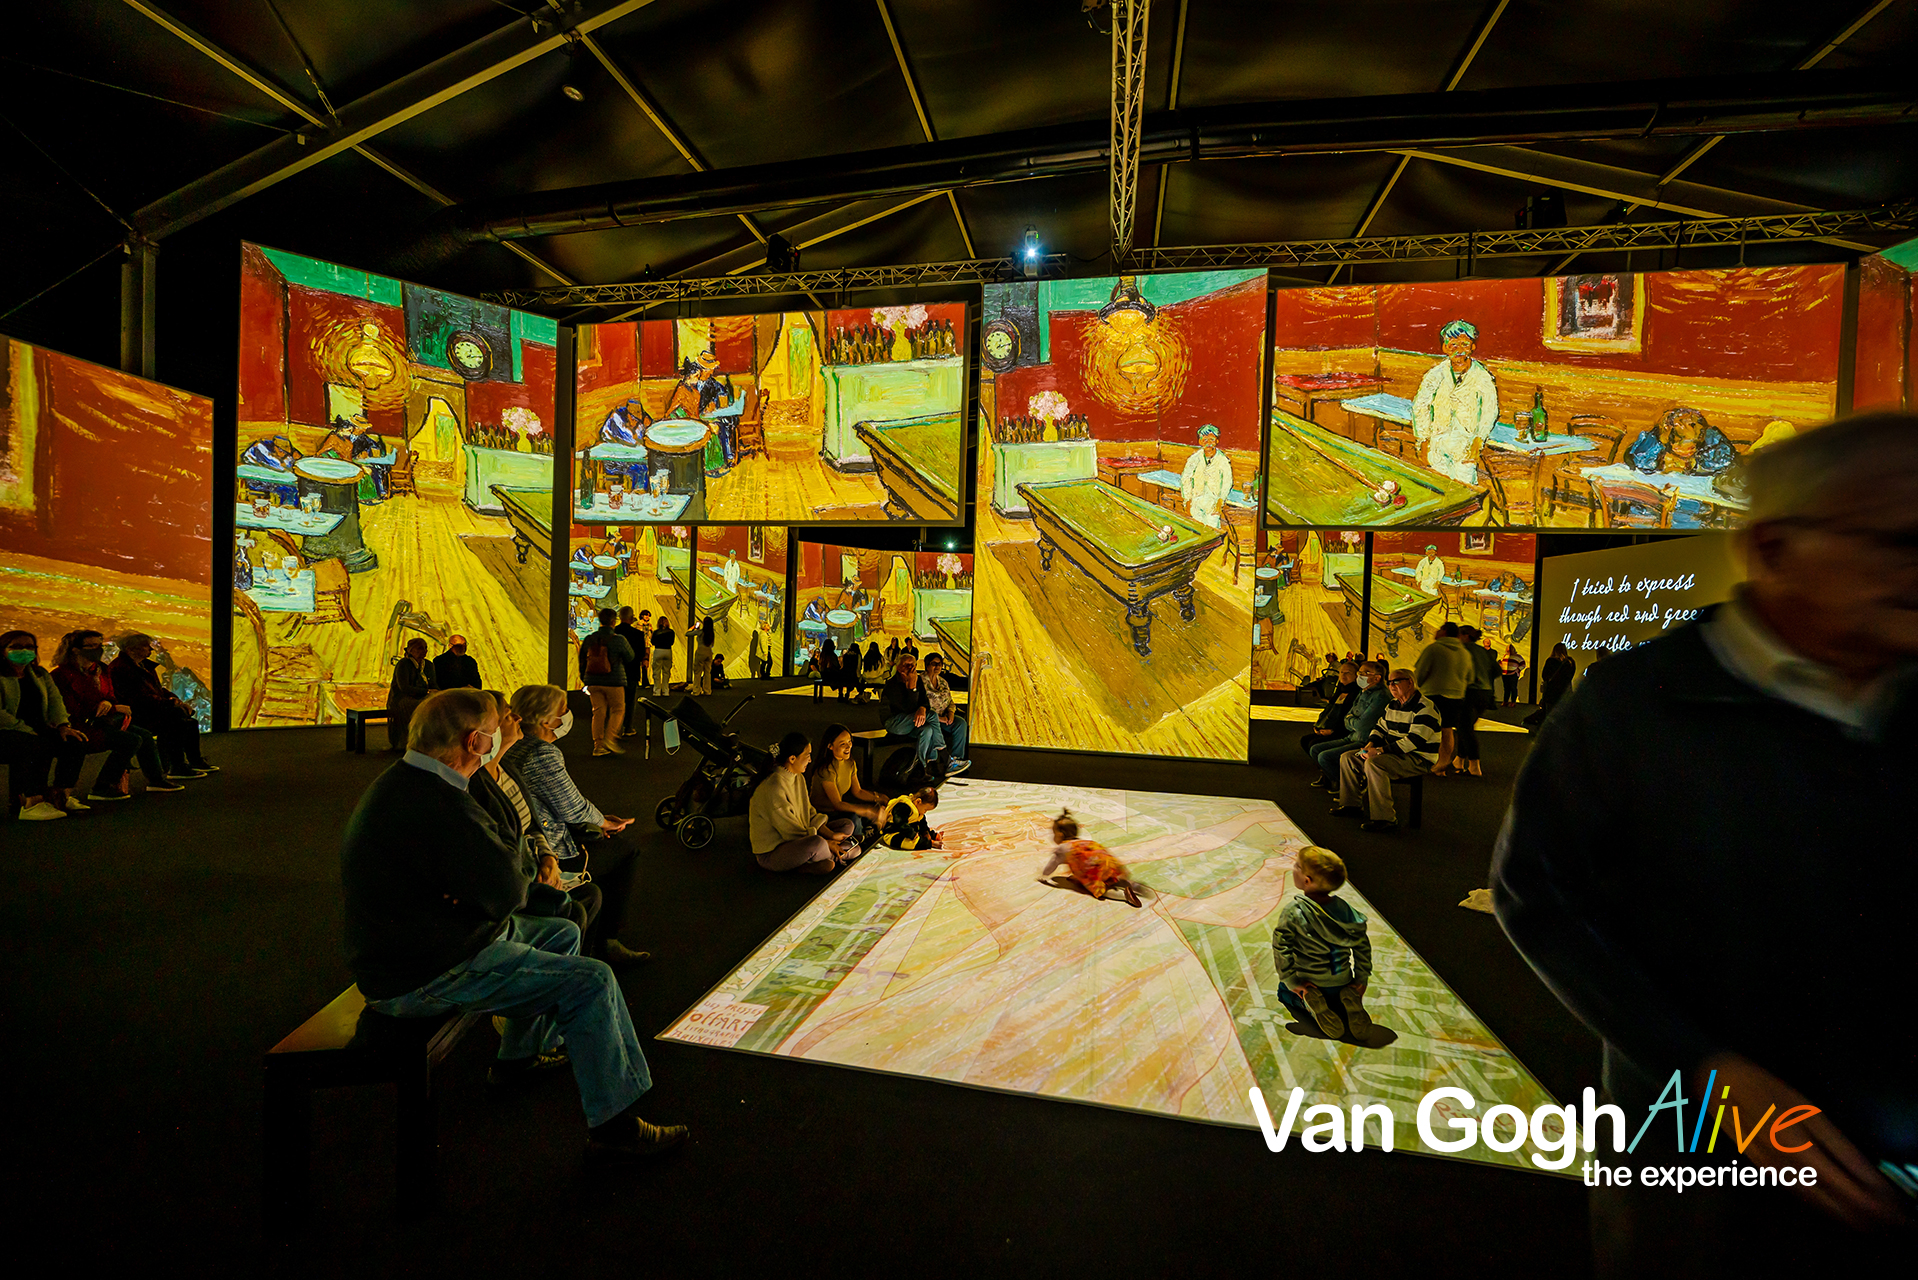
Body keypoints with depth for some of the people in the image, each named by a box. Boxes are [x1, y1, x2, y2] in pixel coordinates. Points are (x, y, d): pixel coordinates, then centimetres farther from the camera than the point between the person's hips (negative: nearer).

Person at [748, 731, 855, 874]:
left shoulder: (798, 778, 5)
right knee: (817, 843, -38)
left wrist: (830, 834, -5)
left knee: (847, 825, 5)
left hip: (795, 840, 10)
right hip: (771, 854, -10)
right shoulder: (773, 787, -25)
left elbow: (809, 813, 9)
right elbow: (791, 831, -23)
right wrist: (826, 844, -16)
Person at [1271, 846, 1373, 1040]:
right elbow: (1362, 944, -5)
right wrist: (1361, 978, 6)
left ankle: (1310, 1002, -6)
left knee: (1285, 991, 27)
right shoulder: (1343, 907, -10)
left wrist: (1290, 981, -11)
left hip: (1308, 981, -3)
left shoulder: (1293, 910, -22)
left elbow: (1281, 946, -22)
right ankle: (1349, 1000, -2)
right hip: (1342, 982, 3)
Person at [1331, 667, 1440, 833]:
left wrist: (1380, 751, -28)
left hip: (1418, 760, -10)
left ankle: (1385, 819, -30)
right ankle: (1349, 805, 11)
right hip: (1393, 753, 10)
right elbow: (1380, 728, 19)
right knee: (1348, 757, 4)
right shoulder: (1392, 705, 13)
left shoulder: (1425, 708, -17)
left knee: (1373, 764, -34)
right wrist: (1370, 745, -4)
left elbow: (1414, 740, -26)